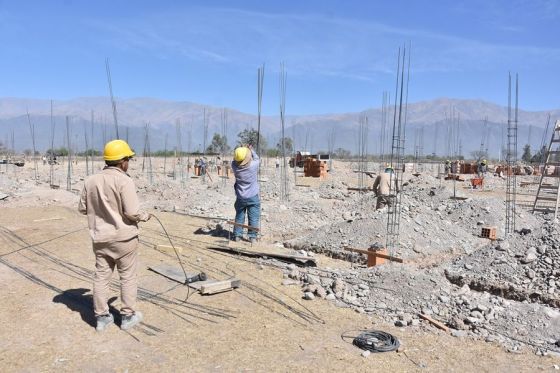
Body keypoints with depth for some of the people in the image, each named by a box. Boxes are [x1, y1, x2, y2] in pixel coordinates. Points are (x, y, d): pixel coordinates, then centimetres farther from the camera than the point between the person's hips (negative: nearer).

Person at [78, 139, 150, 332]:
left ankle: (101, 317, 24)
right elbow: (132, 212, -21)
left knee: (101, 276, 14)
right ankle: (128, 316, 20)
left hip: (100, 237, 5)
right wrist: (145, 216, -1)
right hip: (124, 237, -5)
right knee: (128, 277, 10)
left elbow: (82, 208, 7)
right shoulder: (124, 181, -18)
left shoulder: (90, 180, 1)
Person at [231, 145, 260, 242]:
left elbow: (235, 160, 11)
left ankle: (237, 235, 21)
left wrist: (240, 150, 12)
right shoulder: (253, 165, -19)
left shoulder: (234, 166, -13)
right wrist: (251, 149, 17)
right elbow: (257, 159, 4)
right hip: (253, 197, -3)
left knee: (239, 217, 16)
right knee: (253, 218, 7)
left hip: (240, 197, 3)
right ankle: (252, 236, 9)